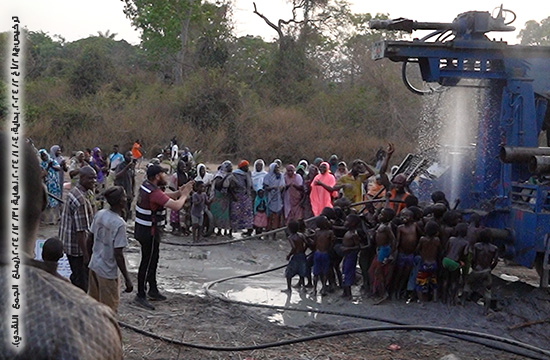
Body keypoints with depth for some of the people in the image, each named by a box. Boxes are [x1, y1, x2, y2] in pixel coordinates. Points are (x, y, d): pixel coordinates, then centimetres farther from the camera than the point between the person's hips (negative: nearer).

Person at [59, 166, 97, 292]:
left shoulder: (73, 192, 6)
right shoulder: (81, 199, -26)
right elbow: (80, 230, -27)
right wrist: (86, 254, -23)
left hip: (68, 243, 10)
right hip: (77, 246, -10)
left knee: (76, 276, 23)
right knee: (82, 281, 2)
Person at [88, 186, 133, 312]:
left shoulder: (99, 214, -2)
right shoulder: (119, 224, -23)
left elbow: (90, 239, 7)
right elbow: (118, 254, -22)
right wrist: (127, 278, -15)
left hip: (93, 265, 7)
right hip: (107, 271, -7)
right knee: (109, 309, 7)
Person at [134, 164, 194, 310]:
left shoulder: (147, 185, 3)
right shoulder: (154, 193, -25)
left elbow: (165, 196, 16)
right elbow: (176, 206, -31)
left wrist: (179, 192, 2)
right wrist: (184, 194, -13)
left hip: (142, 229, 10)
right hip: (149, 232, -10)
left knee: (153, 260, 20)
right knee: (147, 263, -1)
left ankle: (153, 290, 32)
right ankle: (141, 295, 8)